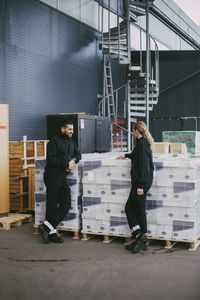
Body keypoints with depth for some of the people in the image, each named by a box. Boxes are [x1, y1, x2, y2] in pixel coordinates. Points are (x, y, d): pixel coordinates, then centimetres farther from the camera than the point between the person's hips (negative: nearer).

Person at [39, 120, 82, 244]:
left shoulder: (71, 141, 16)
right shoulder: (54, 141, -9)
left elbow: (78, 154, 20)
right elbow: (51, 159, -17)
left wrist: (74, 159, -3)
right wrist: (66, 165, -16)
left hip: (63, 178, 8)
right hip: (53, 176, -8)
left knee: (66, 205, 0)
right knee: (52, 205, -2)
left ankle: (47, 227, 5)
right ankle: (51, 233, 8)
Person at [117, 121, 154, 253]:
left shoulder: (142, 143, -14)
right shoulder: (144, 142, 16)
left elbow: (143, 165, -20)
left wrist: (140, 185, -22)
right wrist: (126, 156, 53)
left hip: (142, 182, -10)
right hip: (139, 182, 10)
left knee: (139, 210, -3)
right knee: (129, 207, 9)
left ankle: (141, 237, 4)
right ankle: (139, 237, 8)